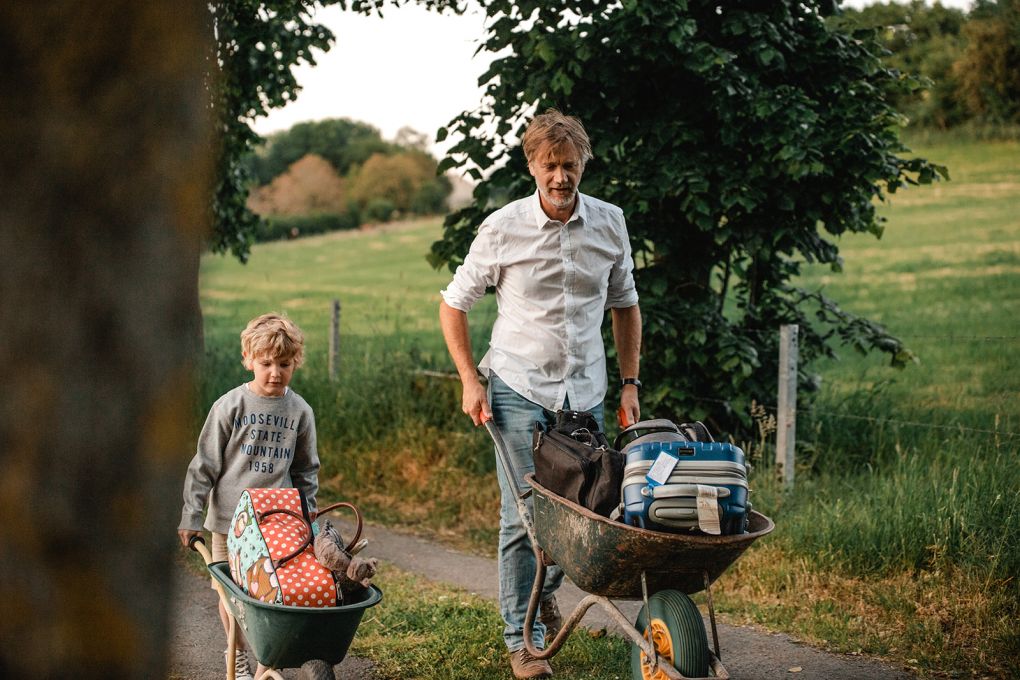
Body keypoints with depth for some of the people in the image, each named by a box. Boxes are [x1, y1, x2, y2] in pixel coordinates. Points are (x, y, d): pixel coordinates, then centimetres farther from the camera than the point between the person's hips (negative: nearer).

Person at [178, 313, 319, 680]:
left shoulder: (300, 412, 2)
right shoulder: (230, 406, -6)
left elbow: (306, 471, 13)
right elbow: (204, 464, -3)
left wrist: (307, 516, 14)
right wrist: (191, 516, -5)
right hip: (230, 516, -1)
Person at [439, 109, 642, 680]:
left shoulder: (610, 223, 0)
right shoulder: (502, 229, -8)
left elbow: (625, 304, 13)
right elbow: (454, 304, 2)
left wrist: (630, 382, 7)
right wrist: (470, 380, -5)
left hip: (585, 393, 3)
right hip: (520, 391, -3)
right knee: (522, 516, -3)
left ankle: (545, 589, 40)